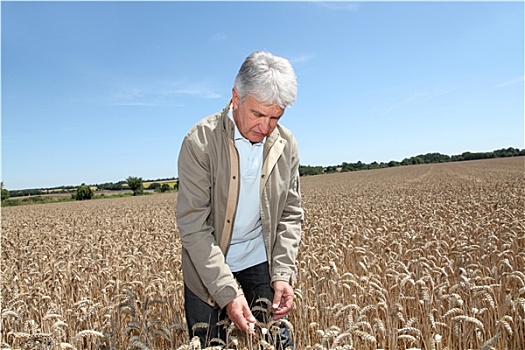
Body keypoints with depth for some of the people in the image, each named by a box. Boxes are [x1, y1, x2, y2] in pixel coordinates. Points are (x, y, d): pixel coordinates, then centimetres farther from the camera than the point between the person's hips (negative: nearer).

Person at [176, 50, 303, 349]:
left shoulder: (286, 145, -7)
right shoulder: (199, 142, -20)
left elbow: (291, 214, -1)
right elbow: (194, 226, -21)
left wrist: (284, 273, -12)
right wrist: (228, 293, -25)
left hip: (261, 263, 3)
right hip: (207, 268, -2)